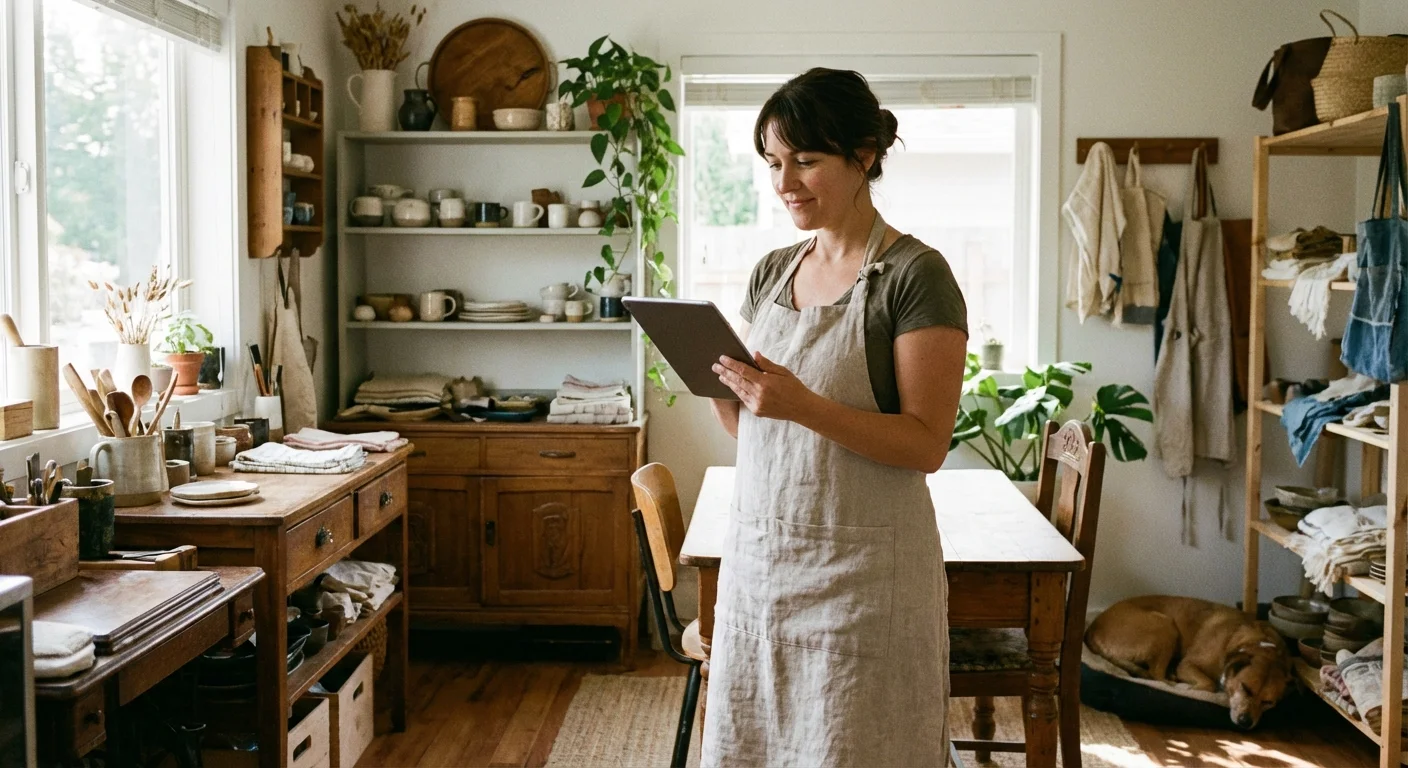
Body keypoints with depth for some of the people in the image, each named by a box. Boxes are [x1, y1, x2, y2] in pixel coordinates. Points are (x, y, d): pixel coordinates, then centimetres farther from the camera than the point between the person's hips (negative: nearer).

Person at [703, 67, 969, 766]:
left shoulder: (916, 275, -9)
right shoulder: (771, 272, 11)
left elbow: (927, 444, -15)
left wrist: (805, 405, -26)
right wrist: (718, 385, -6)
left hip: (861, 569, -6)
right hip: (756, 552, 6)